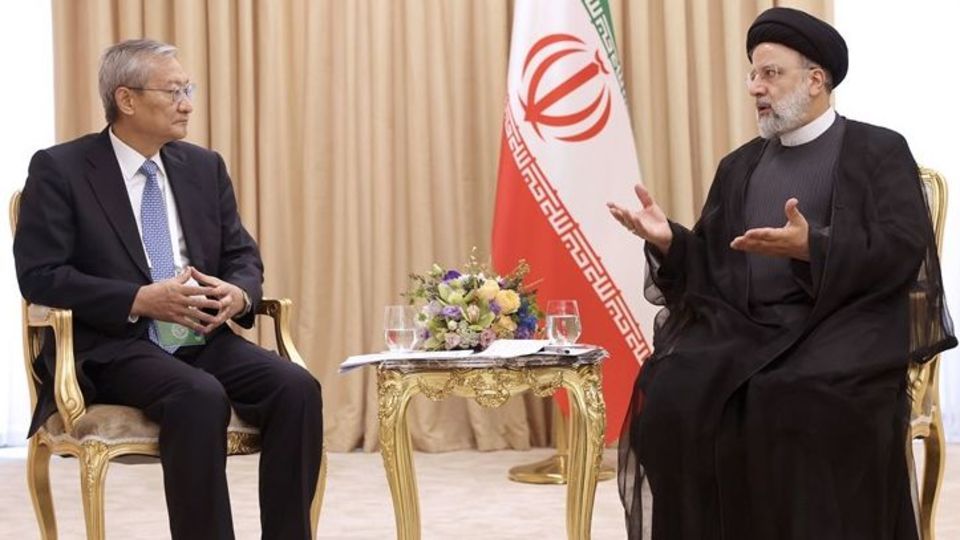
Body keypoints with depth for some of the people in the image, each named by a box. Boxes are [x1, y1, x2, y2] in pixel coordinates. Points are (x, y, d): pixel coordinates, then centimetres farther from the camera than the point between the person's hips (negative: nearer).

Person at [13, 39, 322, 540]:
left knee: (296, 388, -22)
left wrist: (238, 293, -9)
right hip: (111, 346, -5)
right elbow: (40, 275, -9)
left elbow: (243, 256, 16)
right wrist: (140, 300, -20)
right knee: (200, 396, -35)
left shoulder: (204, 166, 14)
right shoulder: (59, 169, -2)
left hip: (203, 339, 5)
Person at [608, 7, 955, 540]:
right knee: (672, 391, -23)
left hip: (845, 324, -4)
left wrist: (811, 247, -23)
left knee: (800, 398, -36)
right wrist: (668, 241, -7)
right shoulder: (739, 166, 20)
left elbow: (903, 253, -9)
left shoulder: (880, 151, 4)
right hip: (747, 326, 5)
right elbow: (712, 264, 14)